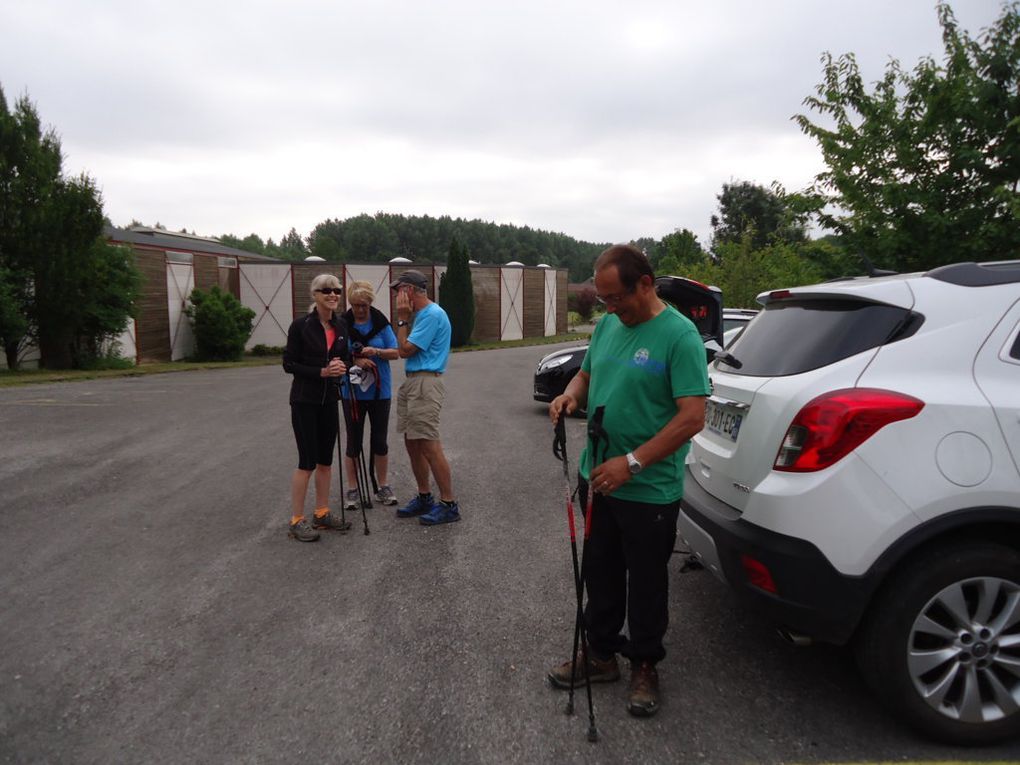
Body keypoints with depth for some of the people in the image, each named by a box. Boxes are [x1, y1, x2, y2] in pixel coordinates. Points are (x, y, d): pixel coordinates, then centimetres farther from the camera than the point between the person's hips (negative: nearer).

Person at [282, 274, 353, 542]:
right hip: (304, 400, -6)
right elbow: (289, 364, -10)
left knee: (326, 459, 11)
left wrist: (341, 367, -8)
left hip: (329, 399, 6)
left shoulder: (341, 326, 5)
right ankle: (296, 520, 8)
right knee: (307, 461, -4)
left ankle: (322, 514, 23)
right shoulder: (301, 325, -11)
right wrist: (321, 372, -20)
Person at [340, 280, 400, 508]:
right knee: (353, 441, 6)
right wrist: (355, 360, -22)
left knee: (379, 440, 8)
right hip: (352, 390, -1)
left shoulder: (381, 323, -2)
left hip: (379, 391, 1)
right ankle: (352, 490, 17)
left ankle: (383, 487, 21)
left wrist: (376, 351, -19)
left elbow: (395, 353, -2)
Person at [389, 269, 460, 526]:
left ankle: (449, 505, -3)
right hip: (411, 382, 10)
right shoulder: (421, 314, 16)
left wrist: (402, 319, -6)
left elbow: (405, 350, -14)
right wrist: (405, 319, 13)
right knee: (413, 444, 14)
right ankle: (424, 498, 25)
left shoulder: (432, 315, -14)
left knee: (429, 447, -9)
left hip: (425, 384, -10)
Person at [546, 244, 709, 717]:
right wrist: (571, 395, -5)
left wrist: (632, 462, -26)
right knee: (600, 573, 18)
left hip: (649, 492, -6)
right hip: (597, 479, 7)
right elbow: (586, 375, 19)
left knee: (646, 583, 11)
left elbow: (693, 416, -22)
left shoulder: (678, 334, -17)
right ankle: (601, 652, 36)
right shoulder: (607, 325, 5)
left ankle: (644, 665, 30)